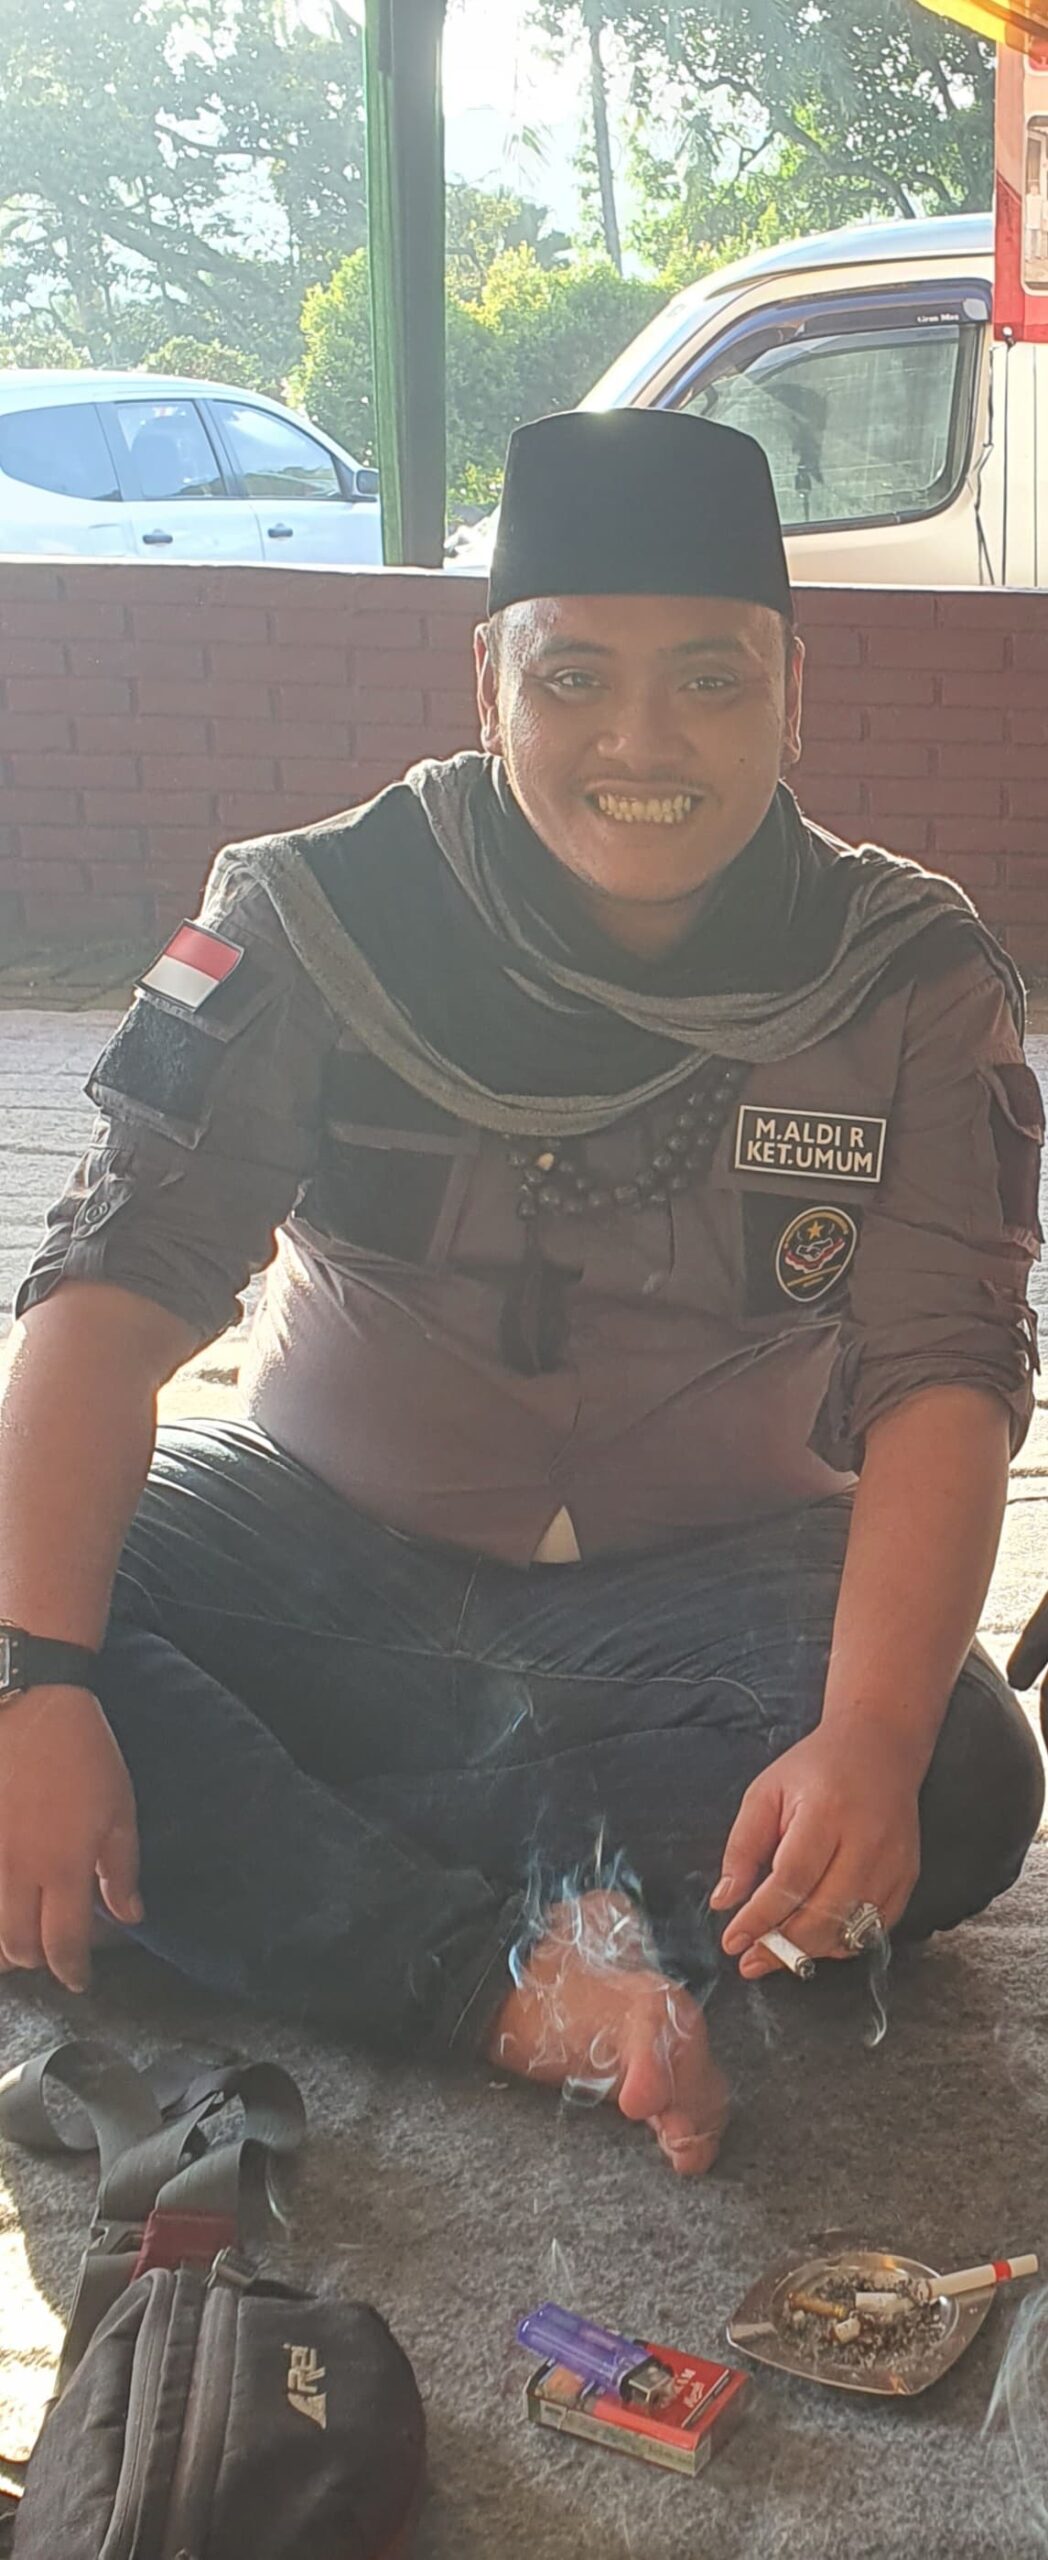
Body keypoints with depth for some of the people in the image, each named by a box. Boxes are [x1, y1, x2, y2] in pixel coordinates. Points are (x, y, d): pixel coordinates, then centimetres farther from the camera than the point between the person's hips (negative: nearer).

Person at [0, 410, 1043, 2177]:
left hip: (701, 1584, 1)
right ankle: (523, 1991, -31)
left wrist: (870, 1733, -35)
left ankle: (233, 1855, -24)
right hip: (324, 1548, 0)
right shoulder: (320, 915, -12)